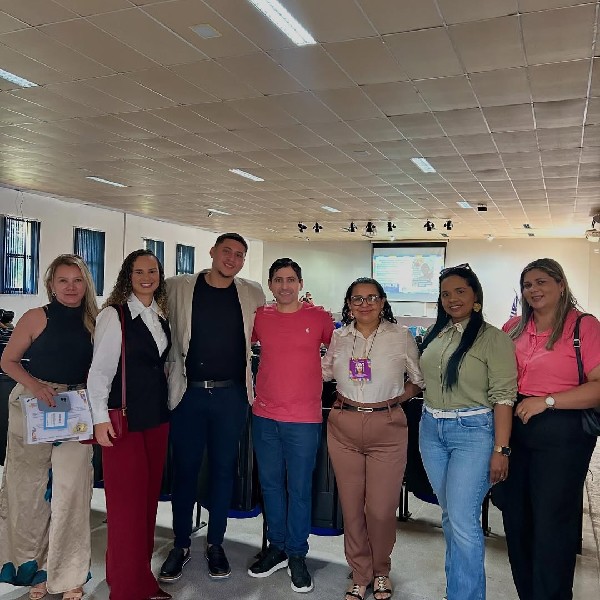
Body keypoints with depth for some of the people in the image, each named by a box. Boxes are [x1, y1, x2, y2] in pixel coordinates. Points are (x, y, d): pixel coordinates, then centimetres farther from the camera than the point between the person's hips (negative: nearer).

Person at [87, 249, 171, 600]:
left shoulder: (161, 316, 9)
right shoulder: (114, 315, -9)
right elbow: (99, 369, -10)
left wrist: (166, 402, 12)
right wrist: (101, 419, -13)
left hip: (157, 417, 6)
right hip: (124, 420, -6)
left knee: (150, 497, 12)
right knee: (127, 502, 0)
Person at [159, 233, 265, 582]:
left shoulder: (253, 294, 5)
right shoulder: (179, 288, 0)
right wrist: (171, 373, 0)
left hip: (231, 395, 2)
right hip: (188, 393, -1)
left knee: (224, 470, 11)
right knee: (185, 470, 9)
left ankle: (216, 544, 28)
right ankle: (181, 544, 26)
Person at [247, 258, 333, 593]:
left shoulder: (319, 317, -3)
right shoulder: (260, 317, 3)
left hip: (304, 419, -3)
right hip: (265, 415, 3)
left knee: (300, 489, 6)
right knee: (271, 484, 14)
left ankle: (297, 555, 23)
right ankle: (277, 548, 31)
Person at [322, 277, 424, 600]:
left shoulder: (401, 336, -1)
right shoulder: (339, 337, 6)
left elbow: (419, 377, 9)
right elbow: (324, 371, 18)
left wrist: (397, 398, -2)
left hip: (387, 428, -2)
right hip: (343, 427, 3)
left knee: (381, 510, 2)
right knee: (351, 507, 10)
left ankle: (381, 571, 30)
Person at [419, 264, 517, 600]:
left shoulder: (494, 338, -10)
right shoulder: (435, 335, 8)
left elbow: (503, 396, -13)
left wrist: (501, 450, -15)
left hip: (473, 432, -6)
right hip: (432, 430, 6)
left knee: (463, 520, -6)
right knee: (449, 513, 16)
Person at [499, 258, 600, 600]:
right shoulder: (515, 328, 8)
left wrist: (546, 401, -21)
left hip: (561, 433, -6)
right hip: (515, 428, 6)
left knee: (551, 524, 3)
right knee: (516, 519, 16)